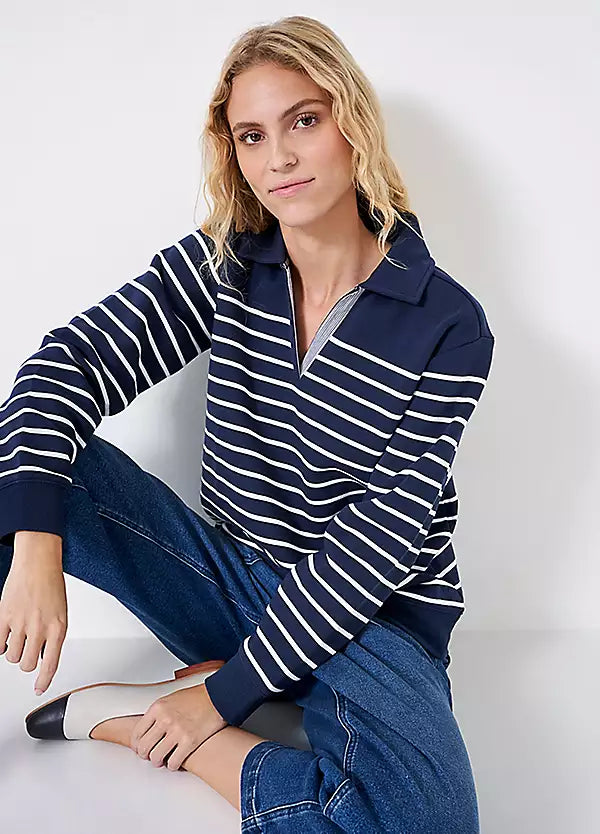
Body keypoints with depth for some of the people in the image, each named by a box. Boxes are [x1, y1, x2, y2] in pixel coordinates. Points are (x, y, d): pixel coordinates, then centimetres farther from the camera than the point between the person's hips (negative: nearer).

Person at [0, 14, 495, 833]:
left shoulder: (449, 326, -13)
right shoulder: (222, 265, -3)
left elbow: (379, 539, -15)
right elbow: (68, 362, -10)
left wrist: (227, 691, -15)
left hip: (367, 615, -1)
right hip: (224, 577, 2)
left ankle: (172, 734, -13)